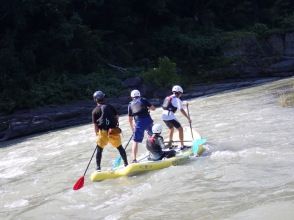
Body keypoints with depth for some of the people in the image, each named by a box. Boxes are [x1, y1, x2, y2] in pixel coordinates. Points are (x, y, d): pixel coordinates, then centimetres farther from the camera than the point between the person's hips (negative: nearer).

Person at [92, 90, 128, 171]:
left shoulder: (95, 111, 1)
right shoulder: (110, 107, 8)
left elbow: (95, 124, -1)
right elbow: (116, 116, 9)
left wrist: (97, 134, 6)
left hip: (103, 132, -2)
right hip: (114, 130, 2)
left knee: (99, 150, 11)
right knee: (120, 147, 14)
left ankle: (98, 167, 10)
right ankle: (126, 163, 18)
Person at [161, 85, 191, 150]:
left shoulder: (168, 98, 19)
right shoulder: (177, 99, -3)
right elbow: (181, 110, -11)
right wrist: (188, 118, -7)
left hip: (163, 116, 8)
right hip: (170, 116, -8)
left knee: (171, 128, 30)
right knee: (180, 129, 4)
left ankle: (170, 143, 34)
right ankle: (182, 145, 1)